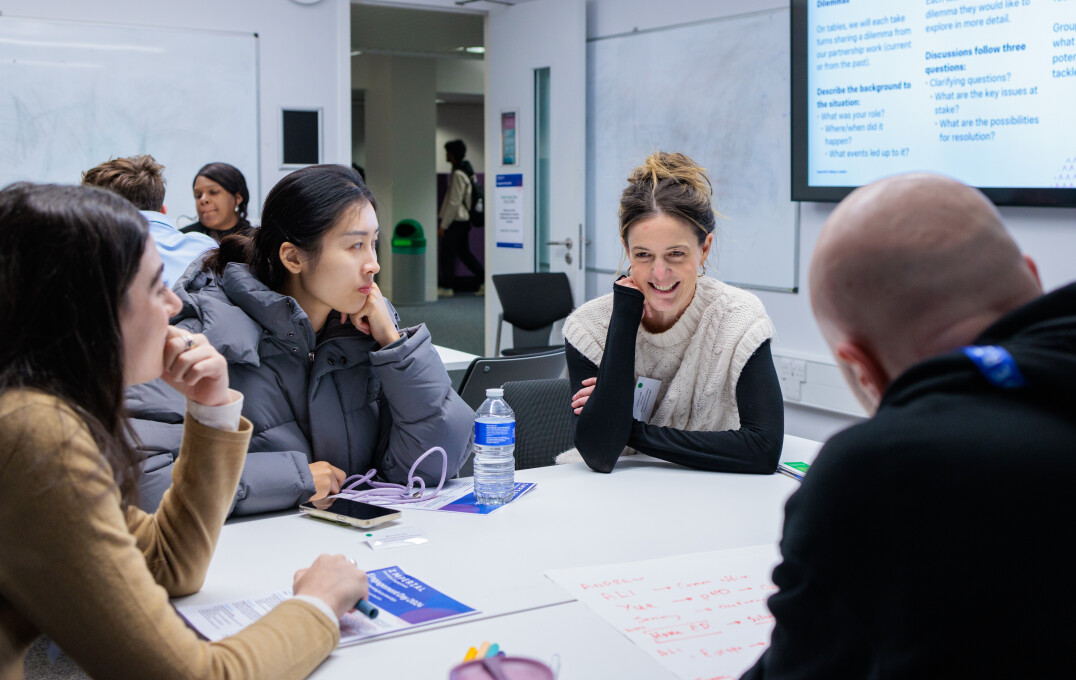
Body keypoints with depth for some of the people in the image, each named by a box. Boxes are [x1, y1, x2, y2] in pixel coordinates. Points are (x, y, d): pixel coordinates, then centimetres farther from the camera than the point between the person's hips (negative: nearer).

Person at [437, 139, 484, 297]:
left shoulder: (458, 175, -18)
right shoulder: (467, 170, 11)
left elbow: (454, 202, -20)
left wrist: (443, 224, -16)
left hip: (456, 220, -10)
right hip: (464, 219, 10)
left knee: (447, 253, 1)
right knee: (463, 252, 16)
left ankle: (447, 287, 8)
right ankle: (485, 279, 12)